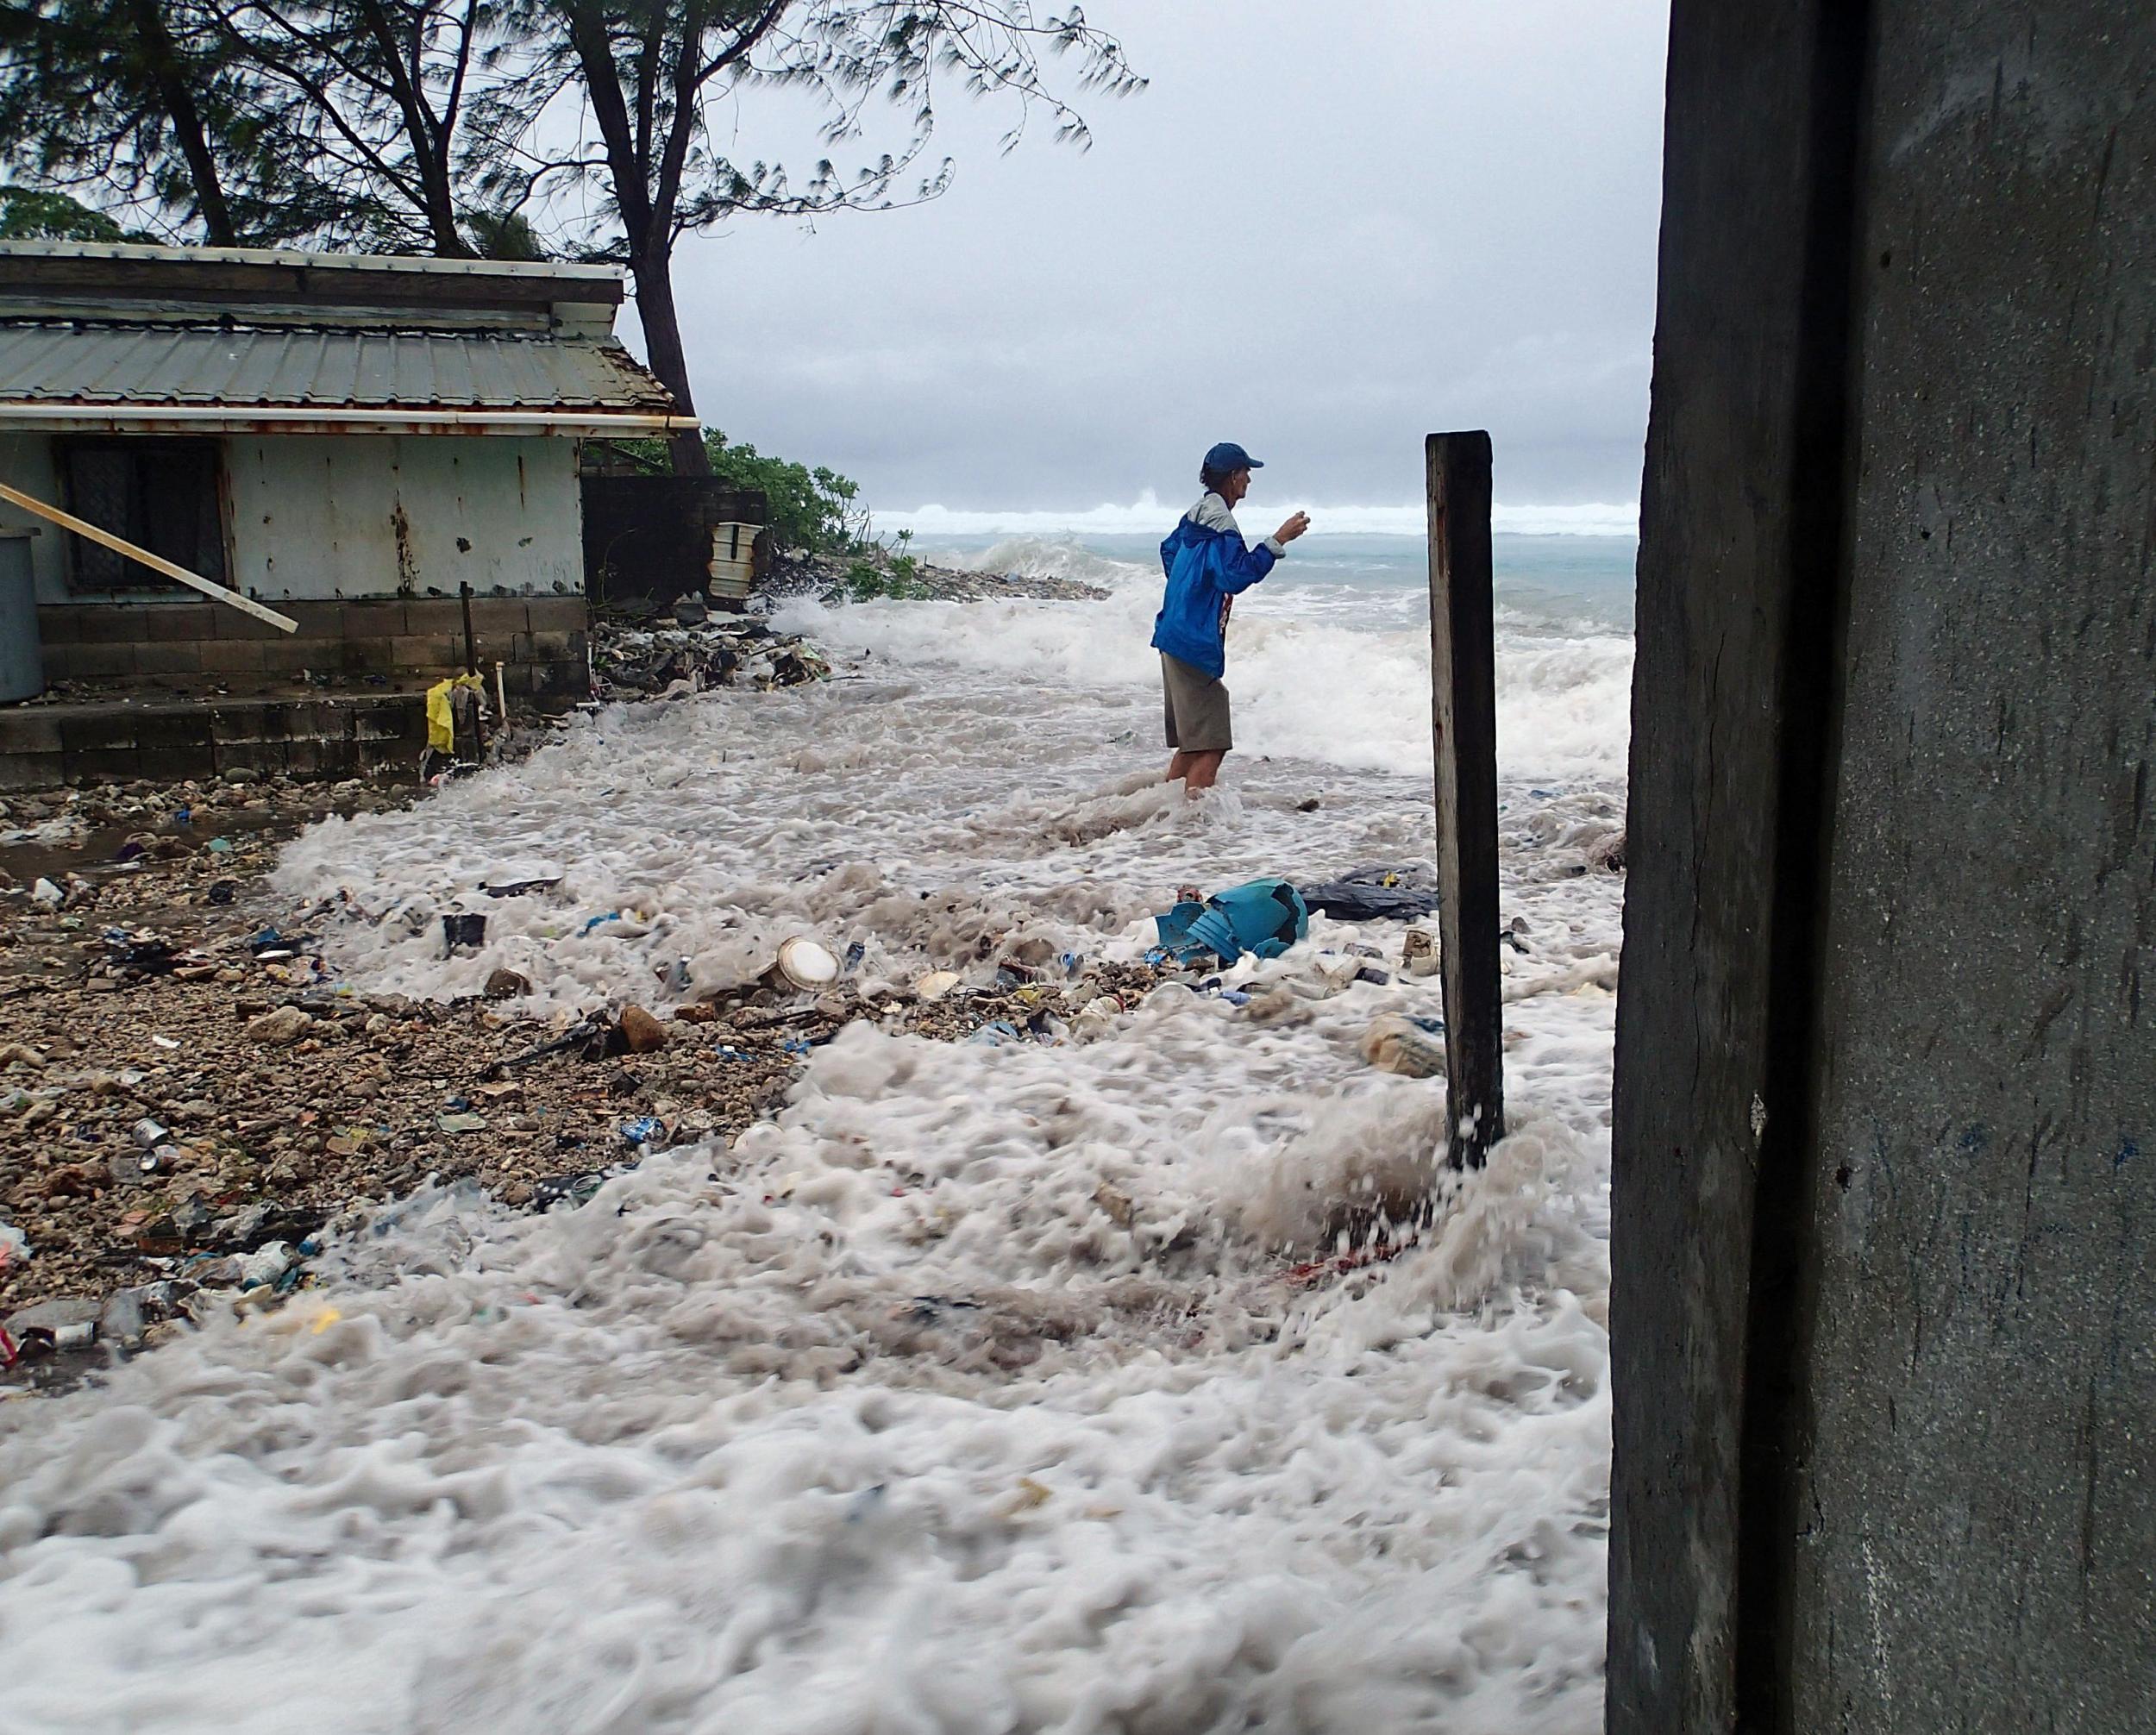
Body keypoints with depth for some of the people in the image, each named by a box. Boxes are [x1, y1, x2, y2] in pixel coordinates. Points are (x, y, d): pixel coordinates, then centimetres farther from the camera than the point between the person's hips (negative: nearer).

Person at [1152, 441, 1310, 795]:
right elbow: (1236, 576, -26)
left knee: (1190, 742, 16)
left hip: (1174, 635, 10)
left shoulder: (1196, 515, 14)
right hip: (1196, 643, -10)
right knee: (1210, 744, -10)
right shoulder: (1220, 523, -15)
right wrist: (1278, 540, -24)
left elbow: (1168, 550, 31)